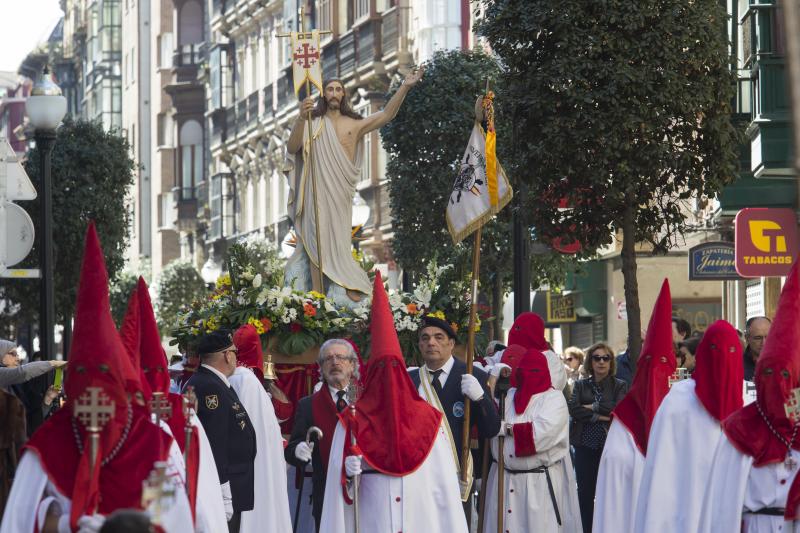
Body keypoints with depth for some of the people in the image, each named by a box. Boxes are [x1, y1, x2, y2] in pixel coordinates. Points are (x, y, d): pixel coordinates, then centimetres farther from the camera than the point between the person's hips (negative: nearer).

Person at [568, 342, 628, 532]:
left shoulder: (620, 386, 5)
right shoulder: (581, 385, 10)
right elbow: (573, 409, -6)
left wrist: (593, 407, -8)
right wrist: (598, 416, -14)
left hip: (610, 446, -2)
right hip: (585, 447, 2)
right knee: (585, 494, 5)